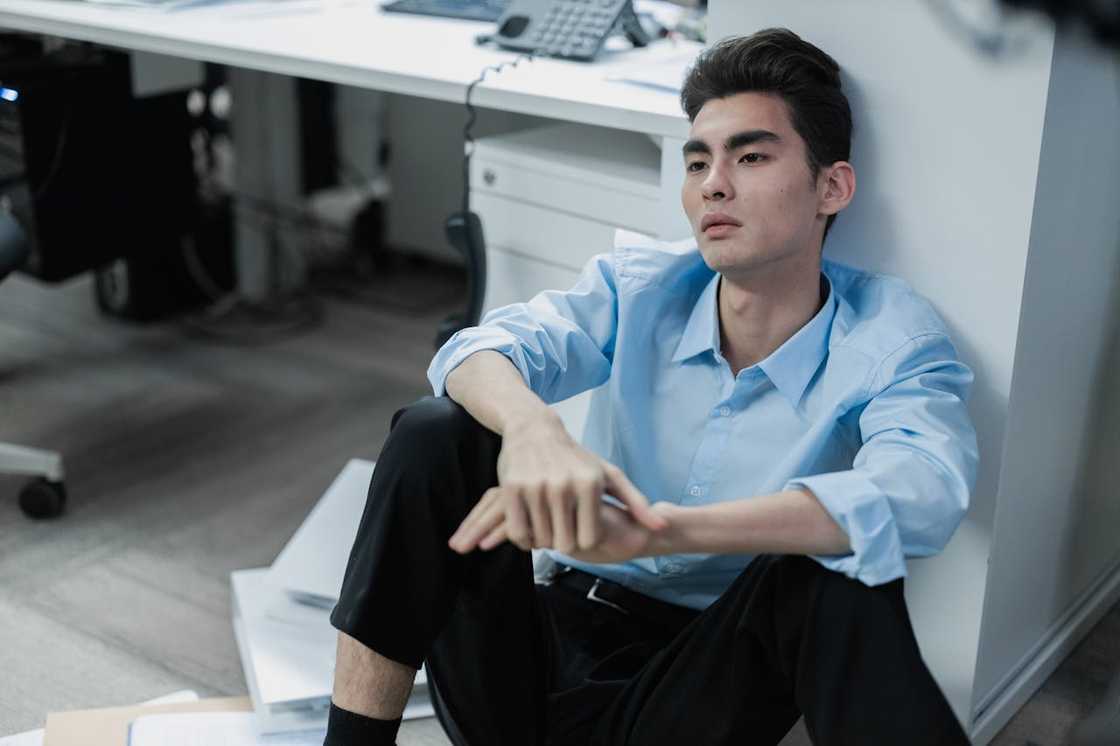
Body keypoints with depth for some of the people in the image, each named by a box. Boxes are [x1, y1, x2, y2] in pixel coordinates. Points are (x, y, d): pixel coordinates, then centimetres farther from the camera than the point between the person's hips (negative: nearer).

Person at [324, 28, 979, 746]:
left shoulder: (891, 341, -10)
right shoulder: (640, 289, -2)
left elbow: (922, 494, -31)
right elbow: (480, 349, -18)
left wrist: (658, 529, -44)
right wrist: (532, 429, -44)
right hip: (552, 639, 4)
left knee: (841, 581, -32)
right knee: (436, 436, -18)